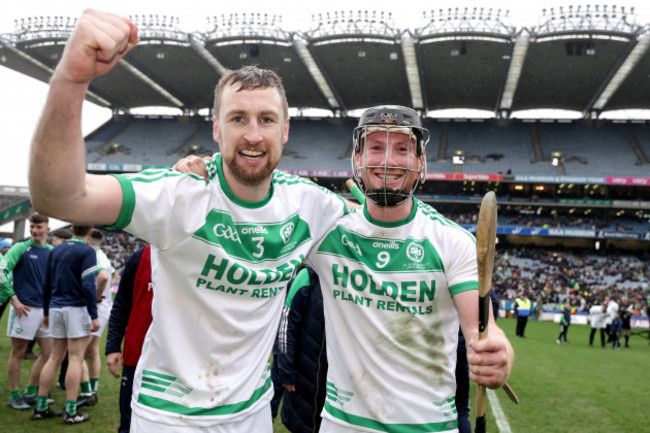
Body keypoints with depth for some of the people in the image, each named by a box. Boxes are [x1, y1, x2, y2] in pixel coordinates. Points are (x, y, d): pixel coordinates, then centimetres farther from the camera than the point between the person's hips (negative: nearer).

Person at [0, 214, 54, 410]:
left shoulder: (51, 251, 9)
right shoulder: (21, 248, -6)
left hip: (45, 308, 6)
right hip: (25, 308, -6)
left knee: (48, 352, 9)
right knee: (18, 353, 5)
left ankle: (31, 392, 23)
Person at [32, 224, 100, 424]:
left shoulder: (56, 250, 12)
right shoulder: (87, 252, -9)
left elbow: (47, 284, 15)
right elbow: (89, 286, -16)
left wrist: (46, 312, 23)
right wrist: (94, 316, -14)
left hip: (56, 308, 7)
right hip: (76, 308, -7)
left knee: (55, 358, 13)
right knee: (76, 358, -3)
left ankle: (40, 407, 16)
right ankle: (71, 412, 0)